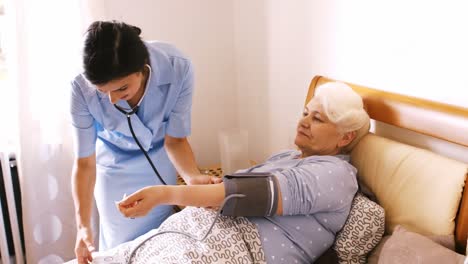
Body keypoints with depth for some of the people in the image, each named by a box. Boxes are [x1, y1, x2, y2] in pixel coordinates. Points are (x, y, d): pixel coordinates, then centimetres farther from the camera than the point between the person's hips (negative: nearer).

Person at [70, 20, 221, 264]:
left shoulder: (178, 69, -35)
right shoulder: (82, 87, -33)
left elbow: (175, 140, -23)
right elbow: (84, 162, -24)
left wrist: (193, 177, -41)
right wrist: (83, 225, -35)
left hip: (158, 162, 1)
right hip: (115, 166, 0)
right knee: (119, 243, 8)